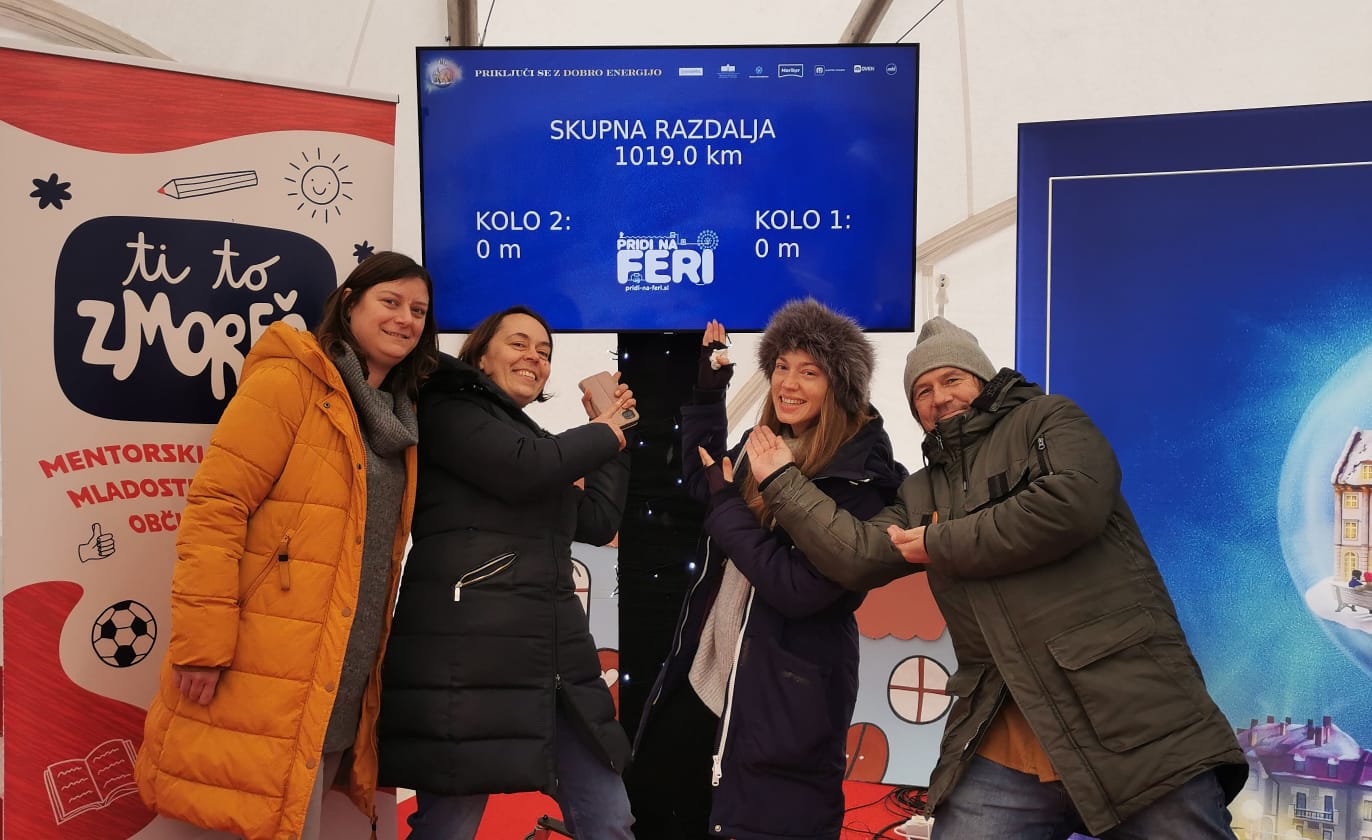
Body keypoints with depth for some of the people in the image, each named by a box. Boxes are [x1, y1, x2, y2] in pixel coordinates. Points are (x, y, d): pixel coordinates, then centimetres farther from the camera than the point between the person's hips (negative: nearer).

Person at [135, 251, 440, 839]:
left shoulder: (399, 417, 16)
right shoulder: (289, 381, -7)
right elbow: (214, 508, -14)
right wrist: (202, 645, -20)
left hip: (343, 686, 7)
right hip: (269, 679, -7)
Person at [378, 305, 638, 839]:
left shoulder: (536, 442, 27)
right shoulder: (448, 410, 2)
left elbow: (598, 522, 21)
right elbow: (521, 468, -15)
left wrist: (608, 434, 18)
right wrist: (600, 434, 2)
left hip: (556, 658, 8)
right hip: (470, 655, -8)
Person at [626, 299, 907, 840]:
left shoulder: (858, 477, -18)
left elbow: (800, 589, -26)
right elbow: (701, 480, 24)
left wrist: (728, 507, -18)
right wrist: (708, 391, 14)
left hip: (783, 696, -8)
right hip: (704, 675, 8)